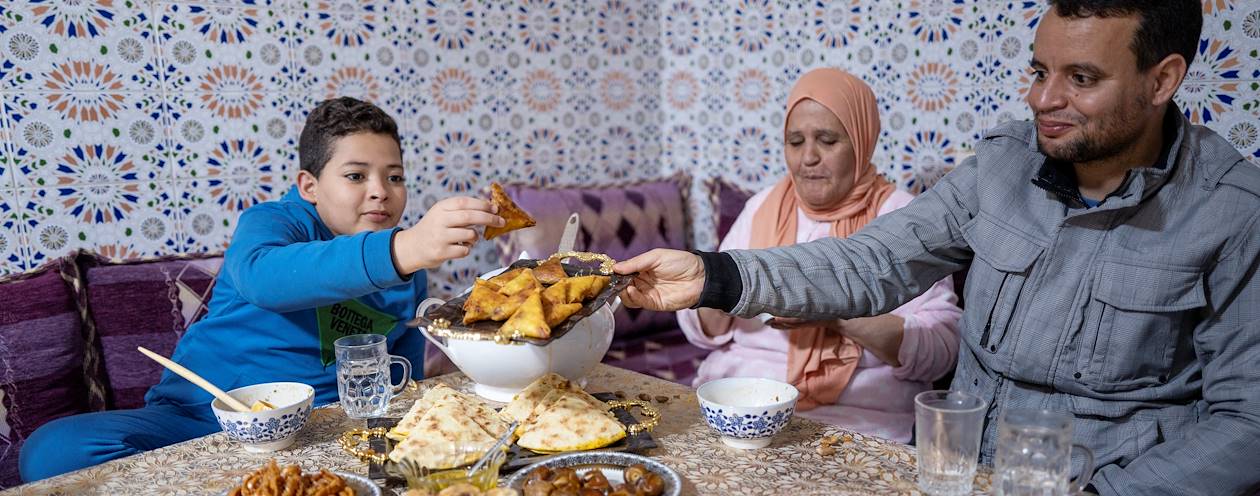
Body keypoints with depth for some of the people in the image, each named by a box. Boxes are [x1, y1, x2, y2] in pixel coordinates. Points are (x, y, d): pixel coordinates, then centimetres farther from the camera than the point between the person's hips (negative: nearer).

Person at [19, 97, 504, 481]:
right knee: (54, 451, -27)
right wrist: (399, 250, -49)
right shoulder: (274, 220, -7)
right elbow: (262, 276, -34)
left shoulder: (409, 271, 8)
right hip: (200, 415, -2)